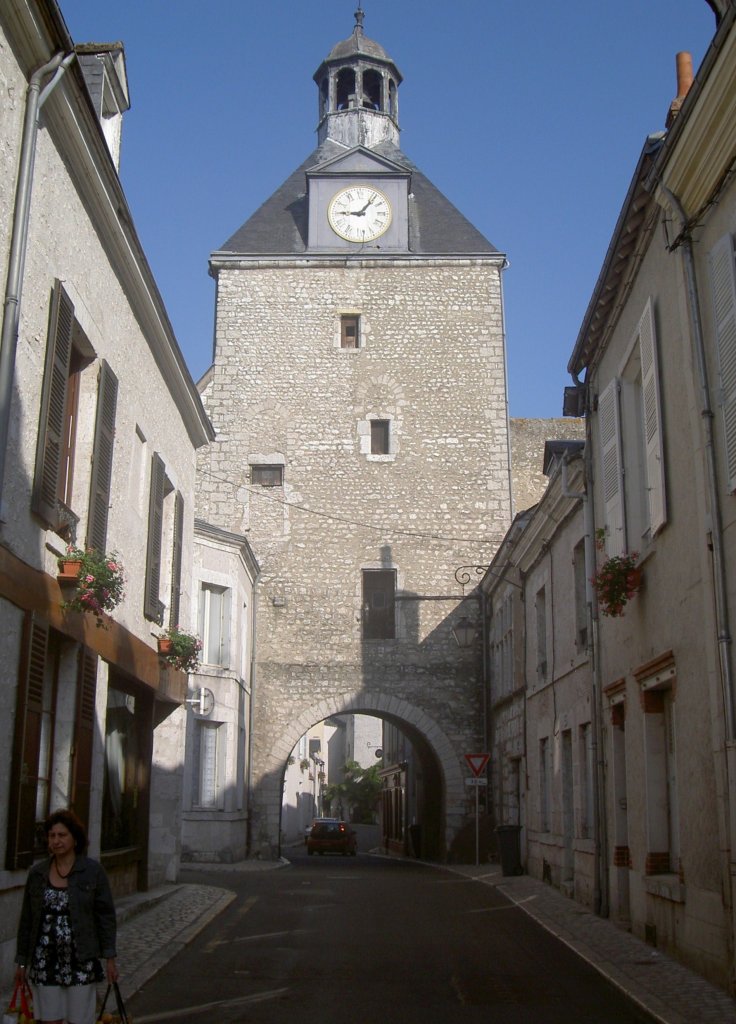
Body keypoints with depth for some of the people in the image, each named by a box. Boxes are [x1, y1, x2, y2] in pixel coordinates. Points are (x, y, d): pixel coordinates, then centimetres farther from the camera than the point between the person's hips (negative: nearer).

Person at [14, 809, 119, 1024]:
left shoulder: (93, 871, -5)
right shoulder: (37, 873, 3)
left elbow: (106, 915, -3)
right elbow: (27, 919, 9)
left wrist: (110, 958, -5)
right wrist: (22, 961, 10)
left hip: (81, 960, -2)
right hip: (45, 960, 3)